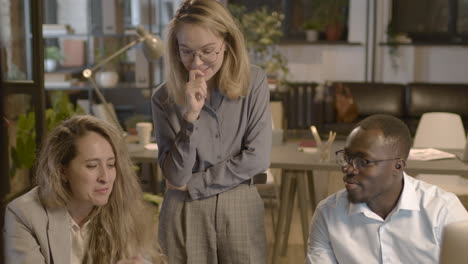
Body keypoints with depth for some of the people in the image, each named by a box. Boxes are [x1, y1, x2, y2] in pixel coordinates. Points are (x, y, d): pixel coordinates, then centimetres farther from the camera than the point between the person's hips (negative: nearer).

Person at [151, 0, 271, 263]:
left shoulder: (254, 82, -7)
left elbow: (257, 158, -11)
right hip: (185, 213, 0)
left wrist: (193, 184, -9)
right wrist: (191, 116, -24)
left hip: (241, 208, 0)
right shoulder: (165, 98, -7)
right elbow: (176, 176, -12)